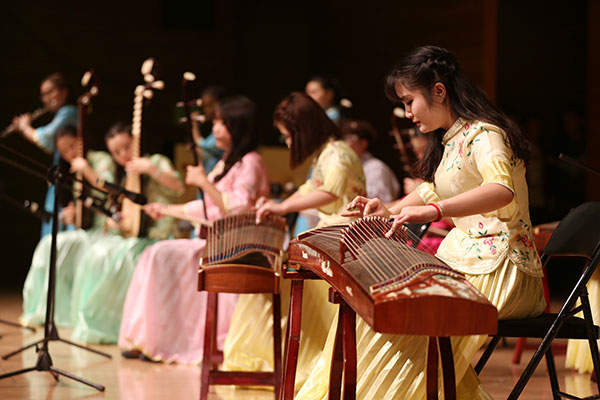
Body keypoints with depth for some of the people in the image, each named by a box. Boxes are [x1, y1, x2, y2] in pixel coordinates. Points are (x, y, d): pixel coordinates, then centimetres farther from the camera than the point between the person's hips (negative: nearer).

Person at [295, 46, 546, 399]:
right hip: (467, 260, 10)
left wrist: (433, 211, -47)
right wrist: (389, 211, 11)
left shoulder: (484, 135, -14)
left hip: (501, 271, -10)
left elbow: (502, 190, -35)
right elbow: (431, 192, 31)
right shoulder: (450, 140, 17)